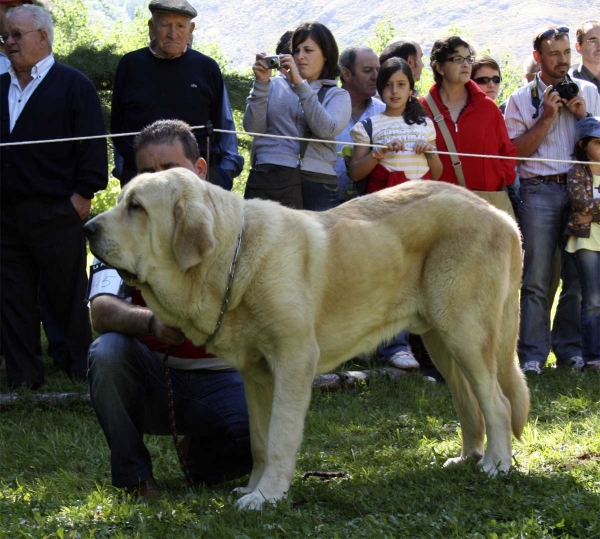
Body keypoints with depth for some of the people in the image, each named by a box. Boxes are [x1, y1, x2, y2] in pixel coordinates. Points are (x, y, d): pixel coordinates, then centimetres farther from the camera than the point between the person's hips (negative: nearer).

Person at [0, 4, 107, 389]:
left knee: (68, 296, 4)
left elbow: (93, 141, -7)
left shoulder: (73, 84, -2)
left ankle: (84, 369, 16)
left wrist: (83, 193, -12)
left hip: (57, 212, -5)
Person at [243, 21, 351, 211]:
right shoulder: (274, 86, 16)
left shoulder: (337, 95, 15)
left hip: (317, 186, 0)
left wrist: (299, 84, -9)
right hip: (269, 180, 0)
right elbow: (252, 127, 4)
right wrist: (261, 83, -4)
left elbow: (326, 129, -6)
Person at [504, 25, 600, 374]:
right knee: (537, 279, -4)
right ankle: (533, 354, -1)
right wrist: (546, 118, -8)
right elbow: (516, 150, -1)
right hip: (540, 191, -2)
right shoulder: (523, 99, 7)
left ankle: (569, 348, 10)